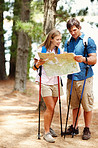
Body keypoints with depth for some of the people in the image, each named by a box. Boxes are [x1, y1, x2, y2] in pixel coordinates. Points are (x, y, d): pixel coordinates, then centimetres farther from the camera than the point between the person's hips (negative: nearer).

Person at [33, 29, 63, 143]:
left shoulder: (59, 51, 9)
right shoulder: (42, 50, -5)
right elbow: (34, 67, -4)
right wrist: (38, 64, -26)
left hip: (55, 82, 5)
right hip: (45, 82, -5)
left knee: (52, 107, 9)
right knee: (50, 107, -11)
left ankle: (49, 128, 25)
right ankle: (46, 133, -4)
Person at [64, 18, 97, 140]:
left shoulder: (88, 40, -2)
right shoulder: (68, 42, 15)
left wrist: (83, 59, -27)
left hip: (84, 78, -5)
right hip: (71, 78, 5)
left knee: (87, 105, -1)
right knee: (74, 104, 11)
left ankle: (87, 129, 8)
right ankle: (74, 127, 21)